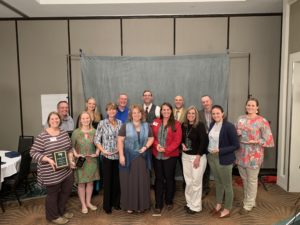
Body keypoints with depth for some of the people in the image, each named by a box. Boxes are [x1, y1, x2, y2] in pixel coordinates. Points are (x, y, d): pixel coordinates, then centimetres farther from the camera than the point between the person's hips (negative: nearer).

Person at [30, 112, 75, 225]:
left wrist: (71, 160, 1)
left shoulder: (64, 133, 5)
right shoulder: (42, 136, -14)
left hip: (66, 170, 6)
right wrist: (48, 160, -24)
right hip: (51, 172, -6)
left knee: (67, 191, 18)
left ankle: (61, 211, 41)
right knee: (52, 194, 11)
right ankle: (53, 216, 33)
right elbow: (33, 152, -14)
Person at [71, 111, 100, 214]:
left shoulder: (94, 131, -1)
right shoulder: (76, 132, -6)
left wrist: (97, 153, -9)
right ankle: (83, 204, 23)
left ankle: (88, 202, 31)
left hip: (92, 160, 2)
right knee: (81, 183, 6)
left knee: (90, 182, 13)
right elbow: (72, 146, -2)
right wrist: (75, 154, -17)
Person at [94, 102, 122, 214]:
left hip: (118, 155, 3)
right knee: (107, 180, 7)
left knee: (117, 179, 12)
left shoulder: (120, 123, 5)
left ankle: (115, 202, 30)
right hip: (107, 156, -3)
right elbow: (96, 140, -5)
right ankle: (107, 205, 23)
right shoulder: (102, 123, -4)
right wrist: (103, 150, -15)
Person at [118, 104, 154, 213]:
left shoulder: (147, 126, 6)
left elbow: (151, 138, 9)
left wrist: (146, 147, -9)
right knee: (129, 181, 5)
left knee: (142, 181, 8)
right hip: (129, 158, -2)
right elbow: (120, 141, -6)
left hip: (142, 158, 3)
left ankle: (141, 205, 23)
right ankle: (129, 205, 19)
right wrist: (121, 155, -13)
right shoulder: (125, 126, -3)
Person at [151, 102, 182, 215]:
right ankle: (158, 204, 19)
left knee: (169, 178, 12)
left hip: (170, 156, -2)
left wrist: (166, 150, -17)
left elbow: (177, 140, -8)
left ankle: (169, 201, 32)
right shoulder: (155, 122, 6)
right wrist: (157, 145, -15)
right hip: (156, 155, 2)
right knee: (158, 179, 9)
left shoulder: (176, 124, -2)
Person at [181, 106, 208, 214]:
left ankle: (195, 206, 18)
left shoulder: (200, 125, -11)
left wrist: (198, 157, -16)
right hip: (185, 156, 5)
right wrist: (182, 144, -3)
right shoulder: (183, 125, 4)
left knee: (196, 181, 2)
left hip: (198, 156, -5)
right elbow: (181, 138, 18)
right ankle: (189, 202, 26)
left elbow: (204, 141, -15)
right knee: (188, 181, 10)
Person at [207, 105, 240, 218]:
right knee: (218, 182, 21)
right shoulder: (212, 125, 3)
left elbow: (236, 145, -17)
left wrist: (220, 150, -22)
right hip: (212, 157, 6)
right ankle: (218, 205, 37)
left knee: (227, 185, 10)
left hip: (224, 159, -6)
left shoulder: (229, 126, -17)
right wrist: (209, 151, 2)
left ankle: (227, 210, 26)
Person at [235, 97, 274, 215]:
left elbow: (268, 139, -10)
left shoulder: (262, 121, -9)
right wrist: (237, 133, -10)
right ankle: (249, 200, 36)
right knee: (244, 179, 17)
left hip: (254, 155, -5)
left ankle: (248, 205, 22)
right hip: (241, 153, 5)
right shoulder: (241, 119, 5)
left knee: (252, 180, 7)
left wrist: (256, 141, -20)